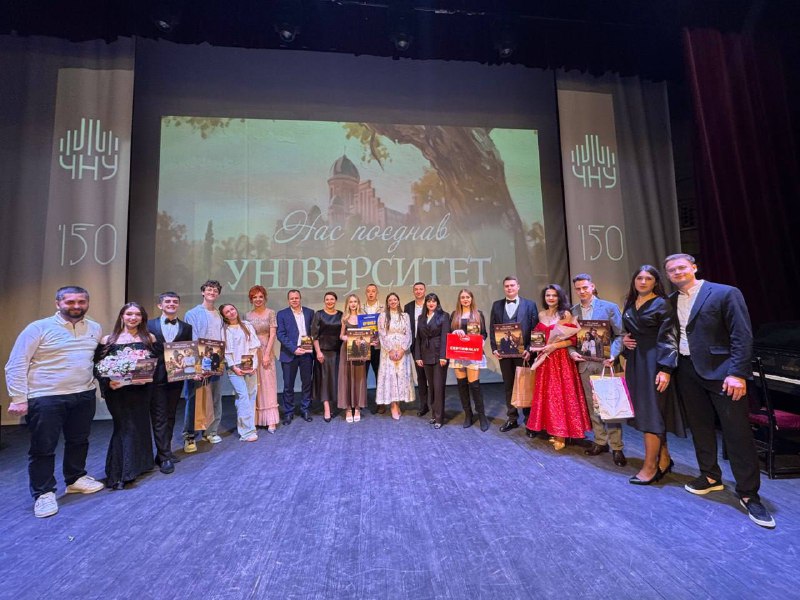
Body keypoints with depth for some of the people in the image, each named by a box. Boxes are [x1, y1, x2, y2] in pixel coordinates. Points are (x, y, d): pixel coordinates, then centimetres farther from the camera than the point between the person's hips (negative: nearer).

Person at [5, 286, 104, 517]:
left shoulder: (95, 329, 6)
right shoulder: (39, 328, -8)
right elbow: (16, 365, -8)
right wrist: (19, 398, -11)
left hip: (84, 396, 5)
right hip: (46, 398, -4)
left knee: (79, 441, 17)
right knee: (43, 448, 6)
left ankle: (76, 479, 36)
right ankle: (44, 493, 22)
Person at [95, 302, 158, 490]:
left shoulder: (149, 338, 5)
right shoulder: (108, 340, 2)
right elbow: (98, 366, 0)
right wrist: (108, 382, -15)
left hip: (141, 389, 2)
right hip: (117, 391, -2)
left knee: (140, 426, 9)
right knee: (125, 428, 0)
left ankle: (138, 465, 26)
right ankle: (119, 474, 12)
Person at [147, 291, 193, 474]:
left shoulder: (186, 327, 7)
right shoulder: (150, 325, 2)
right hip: (156, 377, -2)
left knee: (170, 416, 12)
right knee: (159, 418, 2)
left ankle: (164, 452, 25)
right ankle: (165, 457, 8)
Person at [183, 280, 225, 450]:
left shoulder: (219, 315, 13)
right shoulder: (192, 314, -2)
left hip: (216, 363, 5)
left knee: (216, 398, 9)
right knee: (194, 399, -1)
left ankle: (211, 432, 22)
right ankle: (189, 437, 9)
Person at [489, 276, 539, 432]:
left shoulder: (529, 304, 3)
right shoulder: (497, 305, 10)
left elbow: (535, 329, -3)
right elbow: (492, 328, 7)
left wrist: (529, 349, -13)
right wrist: (494, 349, -3)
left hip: (523, 352, -2)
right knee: (508, 386, 11)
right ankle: (512, 418, 21)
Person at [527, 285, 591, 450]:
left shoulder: (566, 314, -5)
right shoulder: (541, 315, 10)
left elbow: (573, 339, -10)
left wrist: (554, 346, -19)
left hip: (561, 359, -5)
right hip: (544, 359, 5)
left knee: (561, 393, -2)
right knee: (547, 394, 7)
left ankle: (562, 434, 7)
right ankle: (552, 430, 18)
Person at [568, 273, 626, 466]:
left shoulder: (609, 307, -2)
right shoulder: (572, 311, 7)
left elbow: (620, 335, -4)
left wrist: (612, 355, -17)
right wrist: (571, 351, -7)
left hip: (604, 362, -3)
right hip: (584, 363, 4)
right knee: (592, 405, 11)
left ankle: (616, 448, 12)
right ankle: (600, 441, 24)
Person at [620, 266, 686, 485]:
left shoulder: (662, 304, -6)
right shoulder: (630, 305, 12)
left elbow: (667, 338, -12)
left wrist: (665, 369, -19)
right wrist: (626, 358, 10)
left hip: (654, 362, -6)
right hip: (635, 362, 7)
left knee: (650, 410, -4)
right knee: (643, 409, 10)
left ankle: (650, 466, 5)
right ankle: (663, 458, 24)